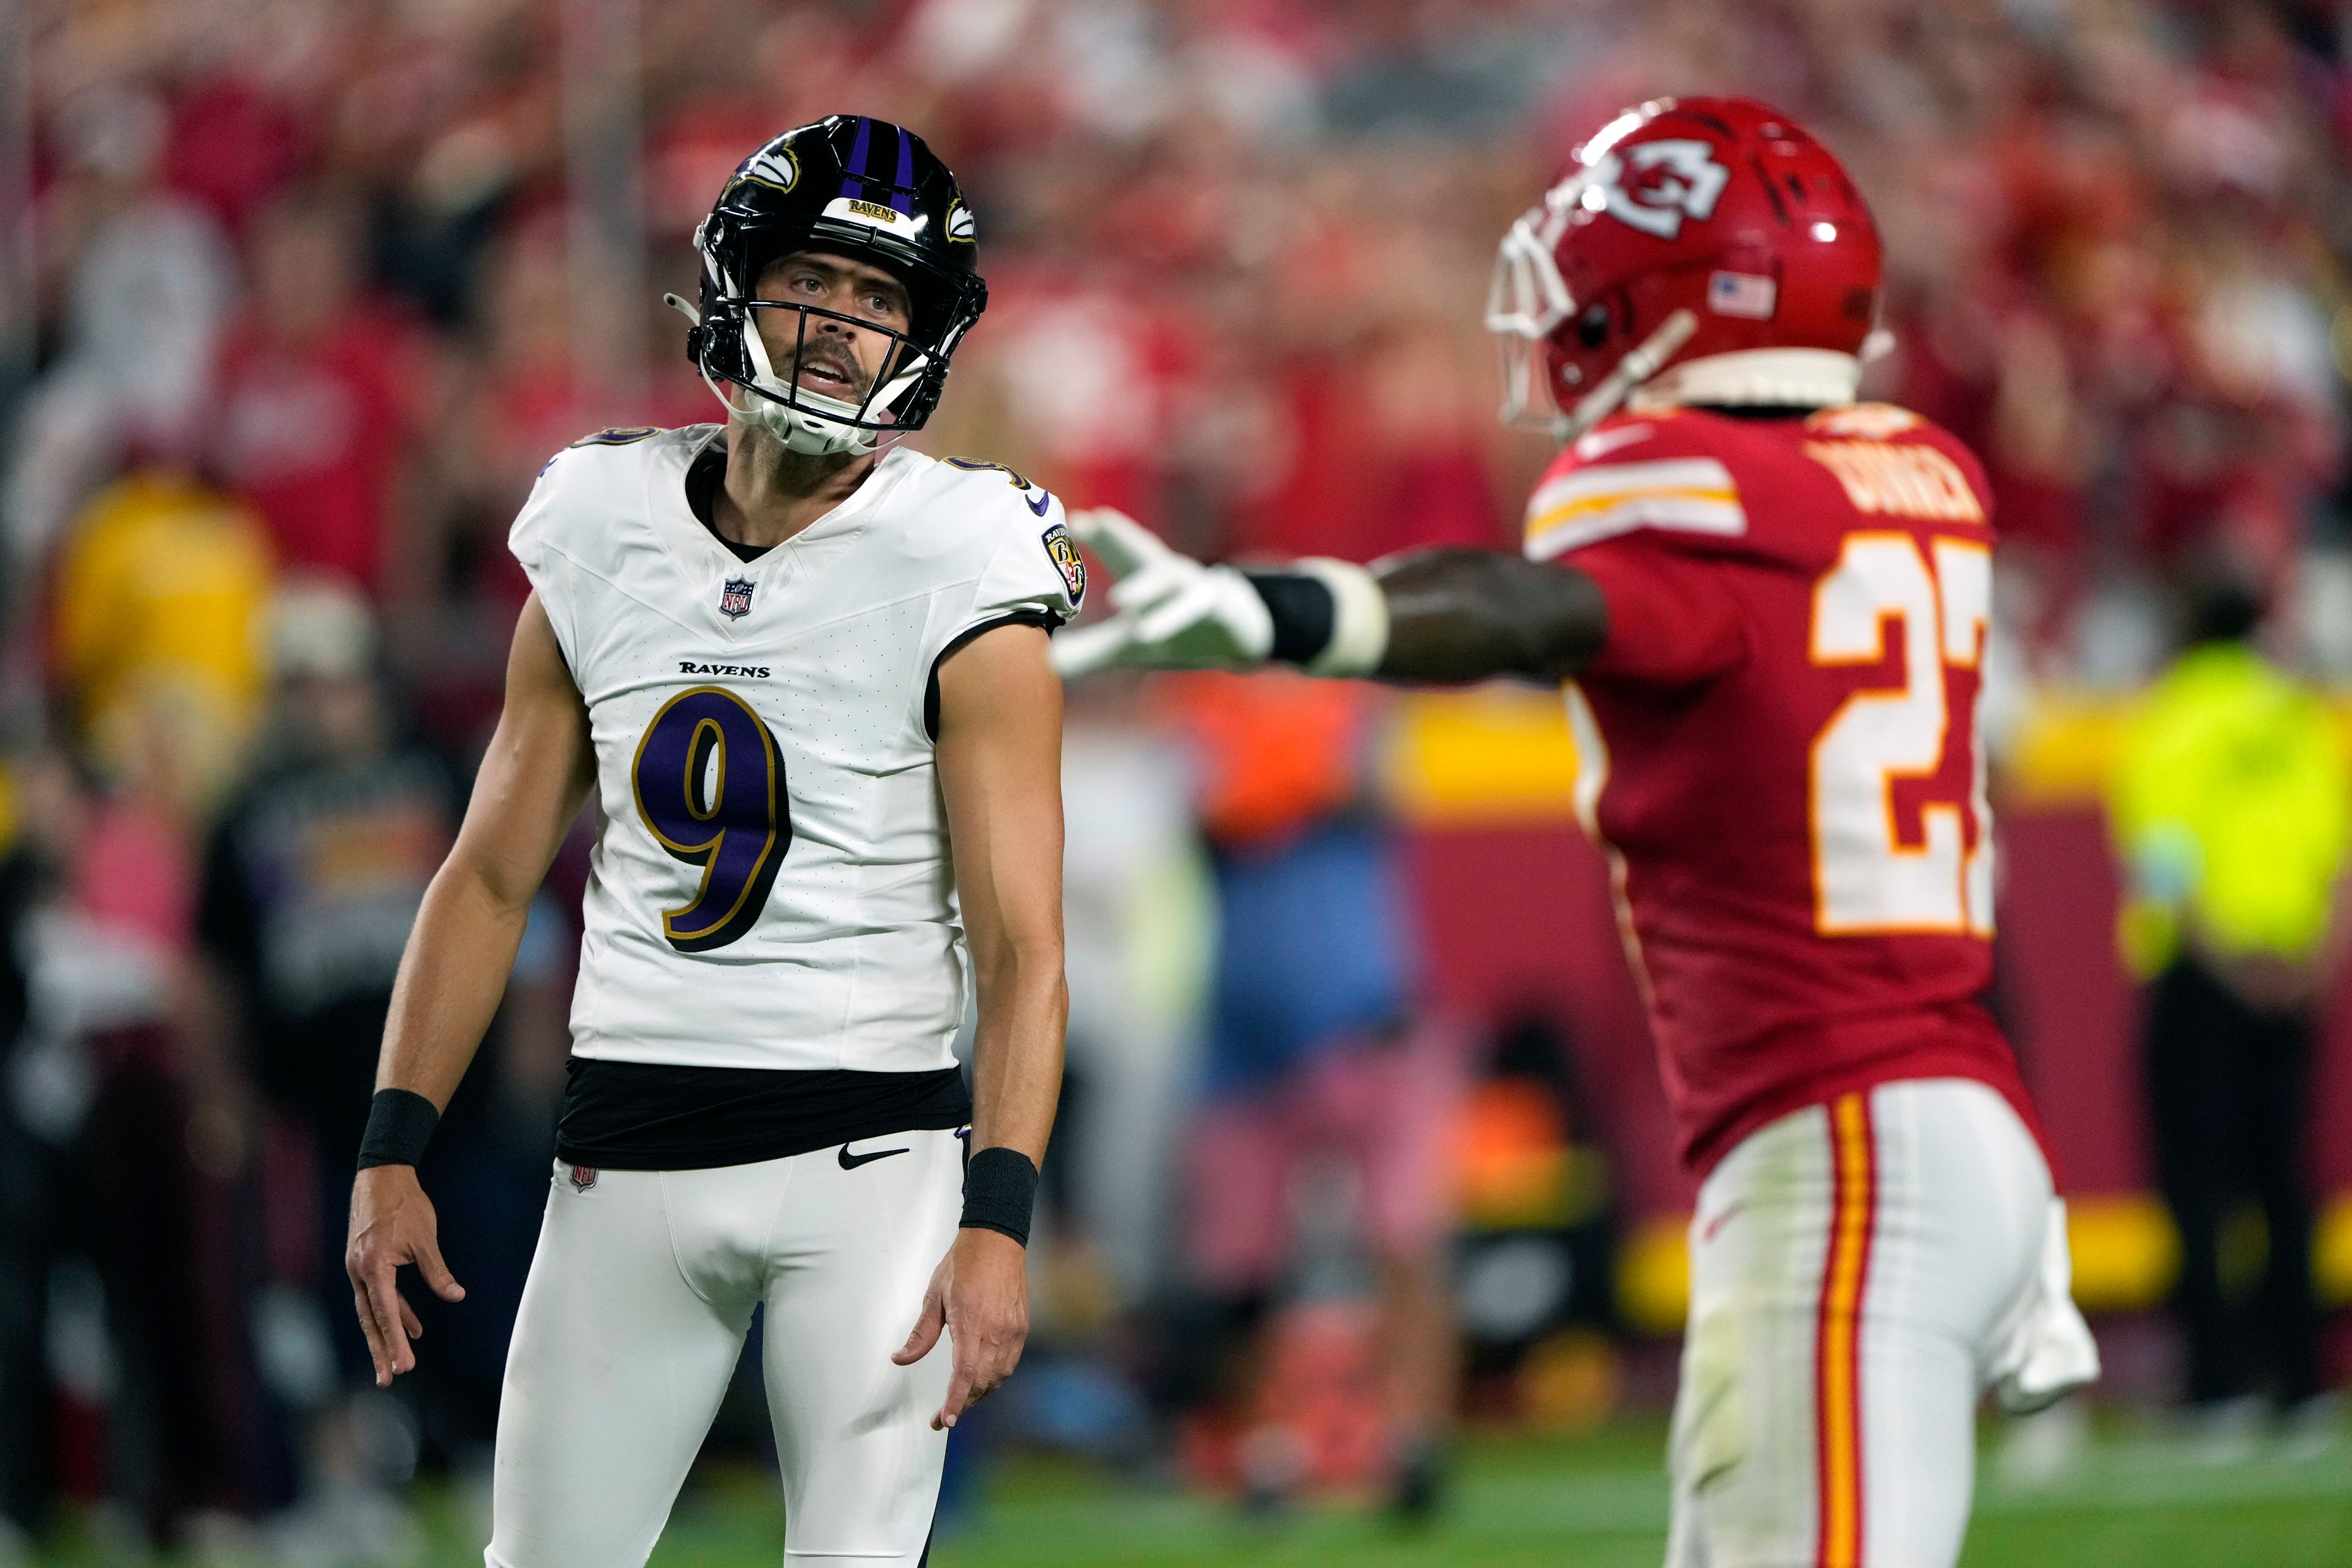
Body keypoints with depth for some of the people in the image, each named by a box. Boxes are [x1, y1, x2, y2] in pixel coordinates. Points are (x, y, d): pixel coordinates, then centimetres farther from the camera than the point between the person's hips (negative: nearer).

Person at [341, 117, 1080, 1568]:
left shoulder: (958, 583, -6)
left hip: (870, 1155, -4)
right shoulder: (603, 543, 6)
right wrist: (391, 1151, 4)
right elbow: (492, 876, 12)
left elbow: (1021, 946, -11)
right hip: (627, 1152, 4)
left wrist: (998, 1222, -23)